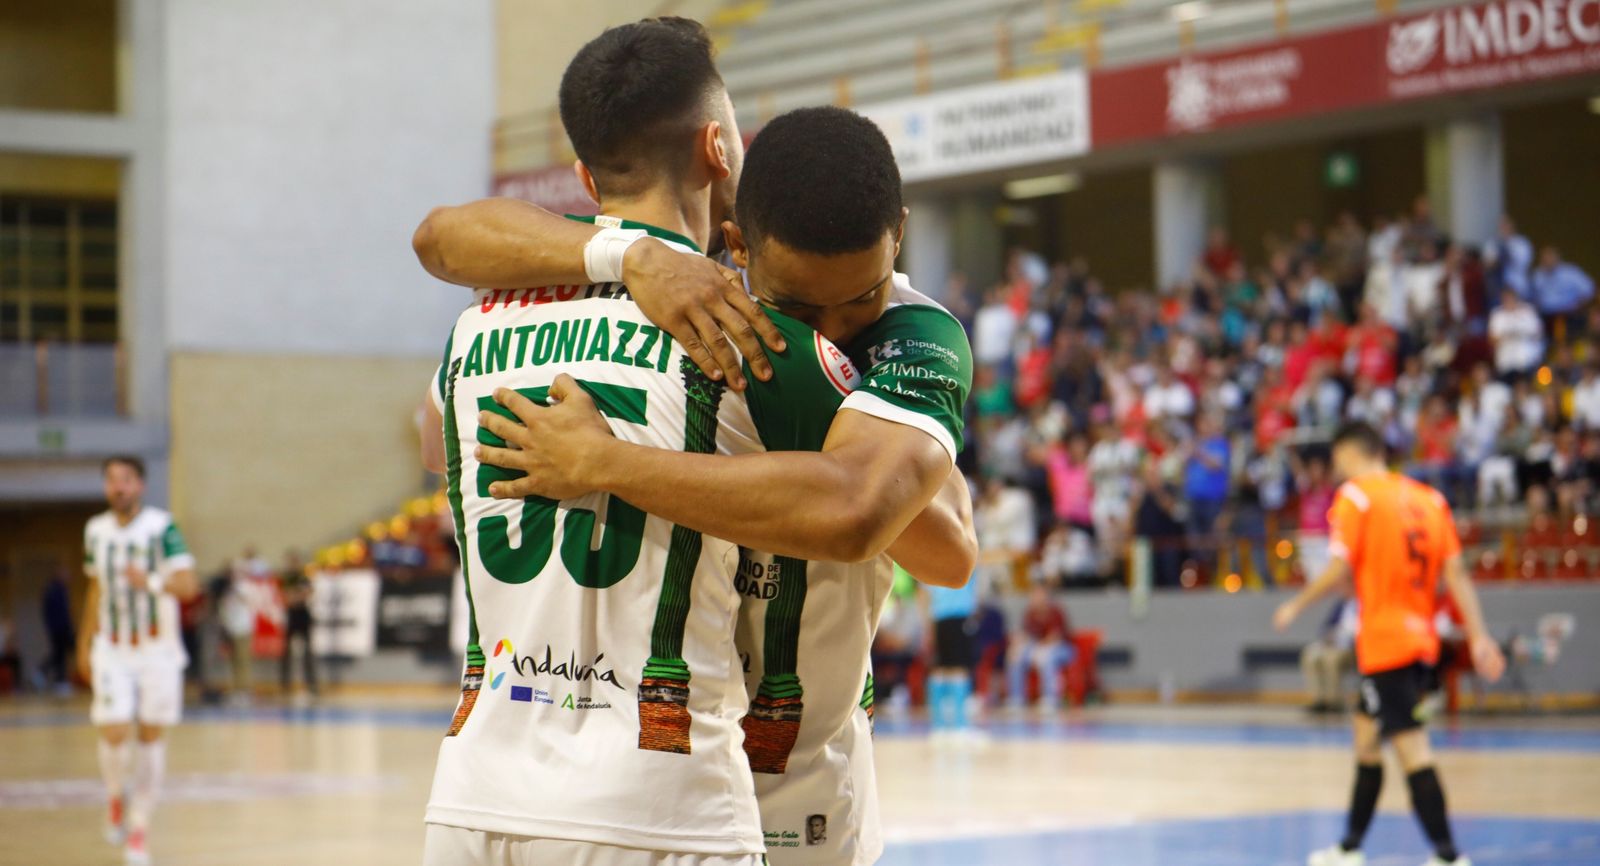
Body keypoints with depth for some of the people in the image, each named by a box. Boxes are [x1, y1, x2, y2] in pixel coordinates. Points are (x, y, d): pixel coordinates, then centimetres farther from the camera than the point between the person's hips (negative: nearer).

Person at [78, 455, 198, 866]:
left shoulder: (161, 527, -10)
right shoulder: (96, 530, 6)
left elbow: (188, 583, -19)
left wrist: (152, 582, -38)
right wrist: (84, 646, 19)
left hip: (158, 650, -2)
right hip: (112, 651, 2)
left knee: (151, 736, 2)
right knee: (114, 733, -10)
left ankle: (139, 826, 13)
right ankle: (117, 797, 20)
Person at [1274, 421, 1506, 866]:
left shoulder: (1355, 496, -7)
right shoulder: (1428, 499, 11)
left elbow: (1340, 571, -12)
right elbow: (1455, 573, 5)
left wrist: (1296, 606, 3)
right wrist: (1478, 637, 3)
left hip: (1384, 640, -8)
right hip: (1421, 640, 8)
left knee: (1412, 748, -8)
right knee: (1367, 737, 19)